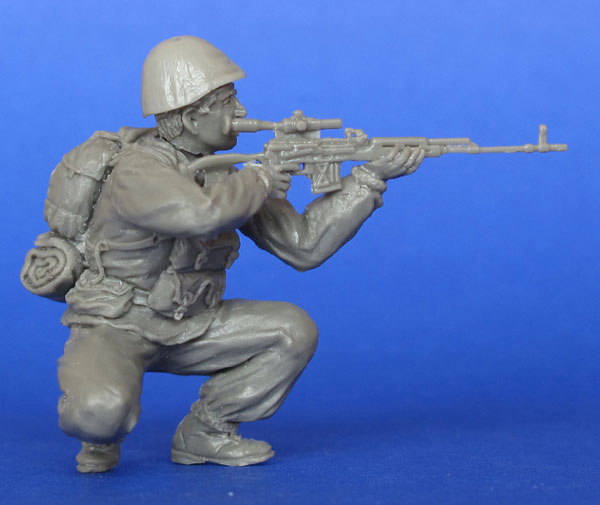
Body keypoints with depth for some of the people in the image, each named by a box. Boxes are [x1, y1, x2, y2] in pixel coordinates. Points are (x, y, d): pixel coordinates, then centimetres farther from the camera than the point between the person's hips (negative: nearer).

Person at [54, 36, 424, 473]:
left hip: (186, 327, 7)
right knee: (100, 409, -37)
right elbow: (204, 215, -44)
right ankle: (102, 436, 3)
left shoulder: (224, 175, 1)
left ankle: (203, 433, 5)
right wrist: (259, 180, -23)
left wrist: (368, 178, -7)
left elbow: (302, 245, -1)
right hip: (115, 326, -7)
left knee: (294, 330, -10)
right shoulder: (139, 170, -23)